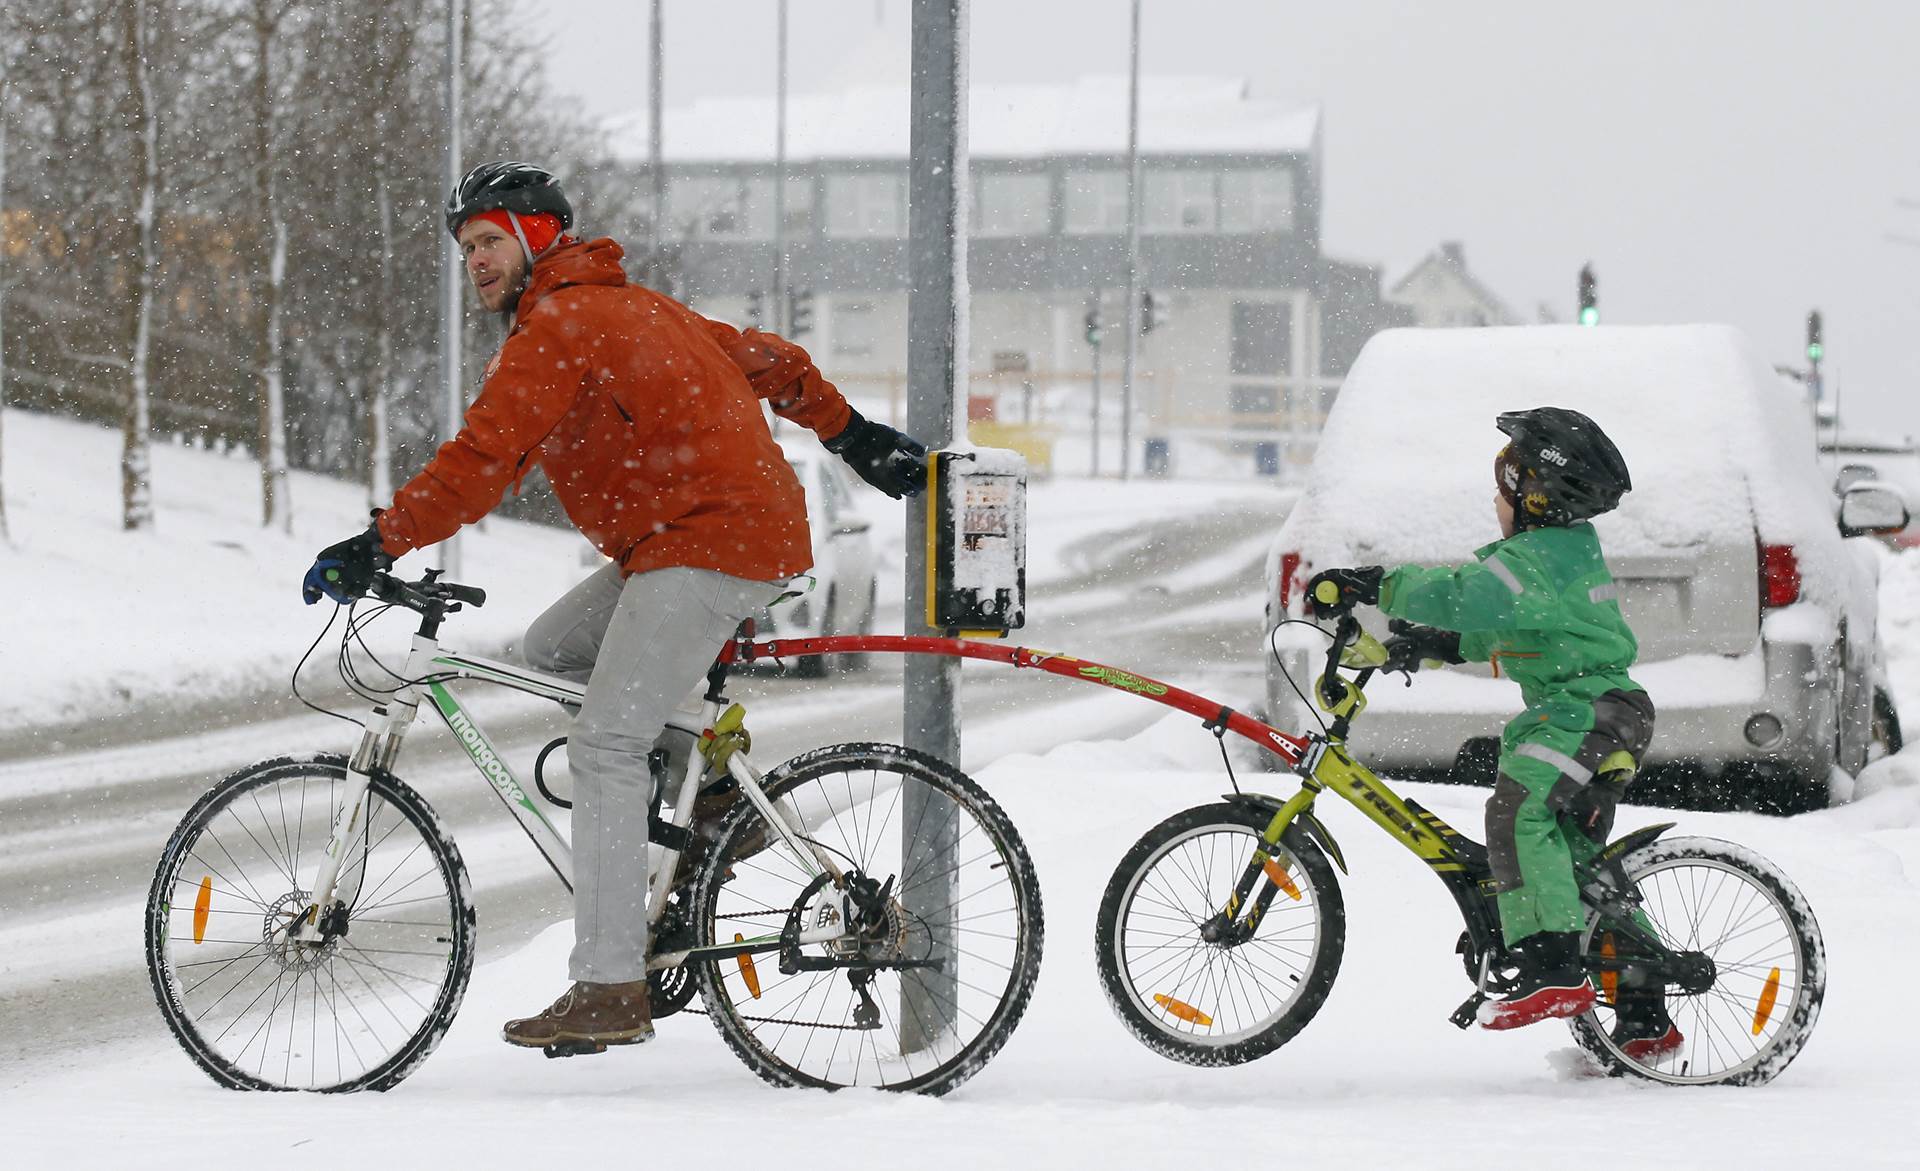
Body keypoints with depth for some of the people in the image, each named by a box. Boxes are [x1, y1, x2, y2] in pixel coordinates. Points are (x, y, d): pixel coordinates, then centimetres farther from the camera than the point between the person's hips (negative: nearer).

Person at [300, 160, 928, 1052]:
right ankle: (711, 788, 12)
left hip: (706, 548, -10)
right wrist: (852, 434, 34)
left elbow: (486, 454, -20)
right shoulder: (630, 306, 21)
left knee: (604, 750, -13)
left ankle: (609, 989, -16)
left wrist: (380, 543, -23)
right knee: (554, 647, 17)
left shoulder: (560, 325, -10)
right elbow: (764, 358, 27)